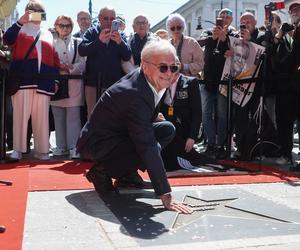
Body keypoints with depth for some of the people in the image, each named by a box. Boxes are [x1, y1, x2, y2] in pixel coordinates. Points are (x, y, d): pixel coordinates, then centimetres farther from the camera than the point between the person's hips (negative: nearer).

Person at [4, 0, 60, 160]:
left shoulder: (48, 34, 22)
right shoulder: (20, 30, 15)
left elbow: (55, 58, 18)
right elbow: (7, 40, -6)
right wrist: (20, 22, -16)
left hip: (43, 81, 2)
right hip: (23, 78, -2)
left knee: (41, 117, 0)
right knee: (21, 114, -6)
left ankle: (41, 150, 6)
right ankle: (18, 149, -1)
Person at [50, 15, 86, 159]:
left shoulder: (78, 42, 7)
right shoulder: (52, 43, 11)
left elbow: (82, 63, 1)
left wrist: (71, 68, -14)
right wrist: (60, 67, -11)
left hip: (73, 84, -2)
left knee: (73, 117, -6)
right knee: (58, 117, 5)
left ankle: (74, 147, -2)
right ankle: (61, 146, 14)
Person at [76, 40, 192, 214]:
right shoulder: (134, 94, -33)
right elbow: (148, 147, -35)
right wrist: (166, 195, -33)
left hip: (120, 133, 10)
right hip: (99, 143, -10)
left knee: (167, 129, 2)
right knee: (150, 148, -30)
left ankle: (127, 171, 8)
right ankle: (103, 171, -8)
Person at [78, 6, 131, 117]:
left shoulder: (120, 35, 8)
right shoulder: (91, 32, 5)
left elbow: (127, 56, -4)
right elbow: (81, 50, -11)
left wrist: (120, 42, -24)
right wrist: (99, 41, -26)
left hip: (114, 82, 1)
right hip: (93, 81, -1)